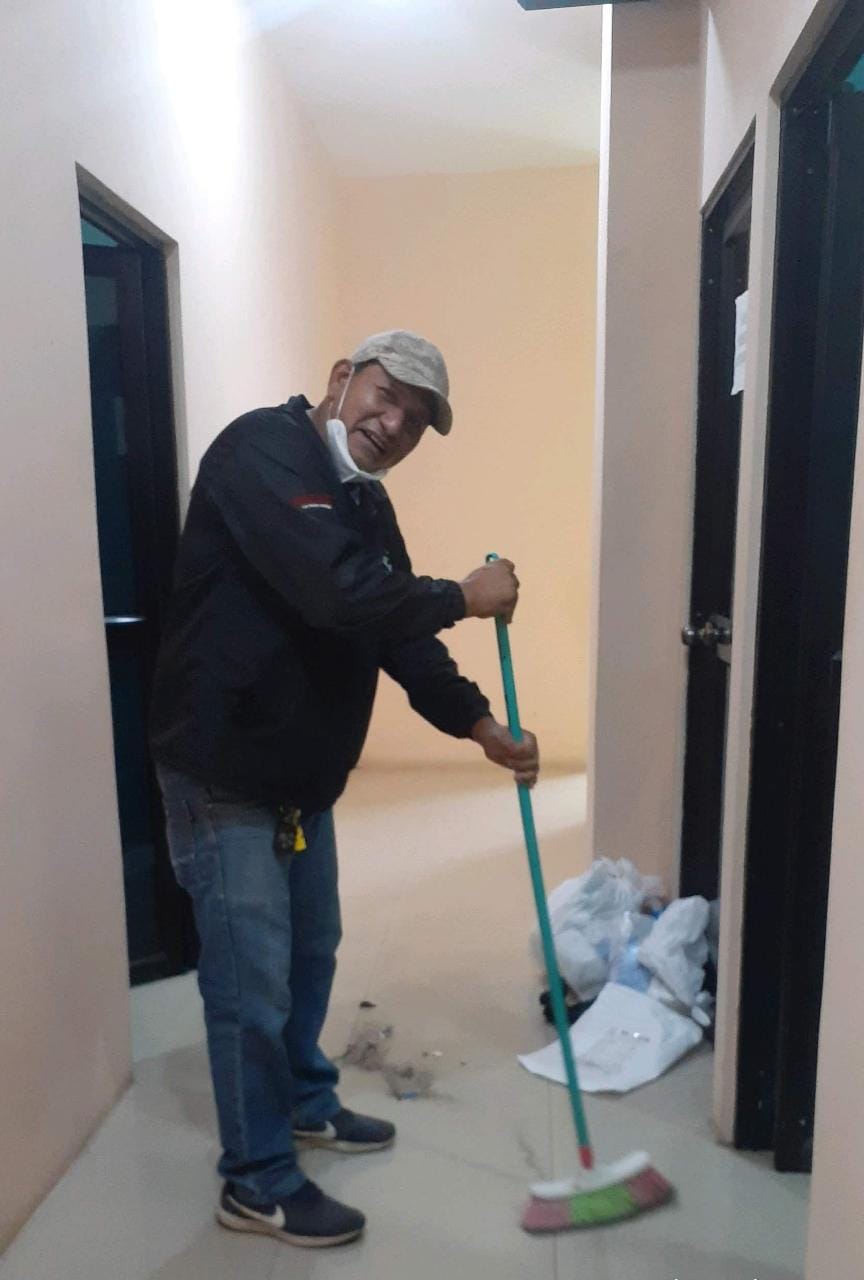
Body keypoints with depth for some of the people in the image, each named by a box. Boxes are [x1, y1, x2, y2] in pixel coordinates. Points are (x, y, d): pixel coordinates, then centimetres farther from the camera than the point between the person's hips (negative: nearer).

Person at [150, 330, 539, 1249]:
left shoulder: (365, 503, 9)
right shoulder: (261, 450, -18)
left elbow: (399, 636, 11)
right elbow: (336, 592, -33)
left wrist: (481, 727, 4)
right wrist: (463, 599, -19)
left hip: (303, 776, 9)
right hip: (222, 775, -9)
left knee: (311, 950, 22)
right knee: (252, 981, 3)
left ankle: (304, 1103, 45)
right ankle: (257, 1182, 24)